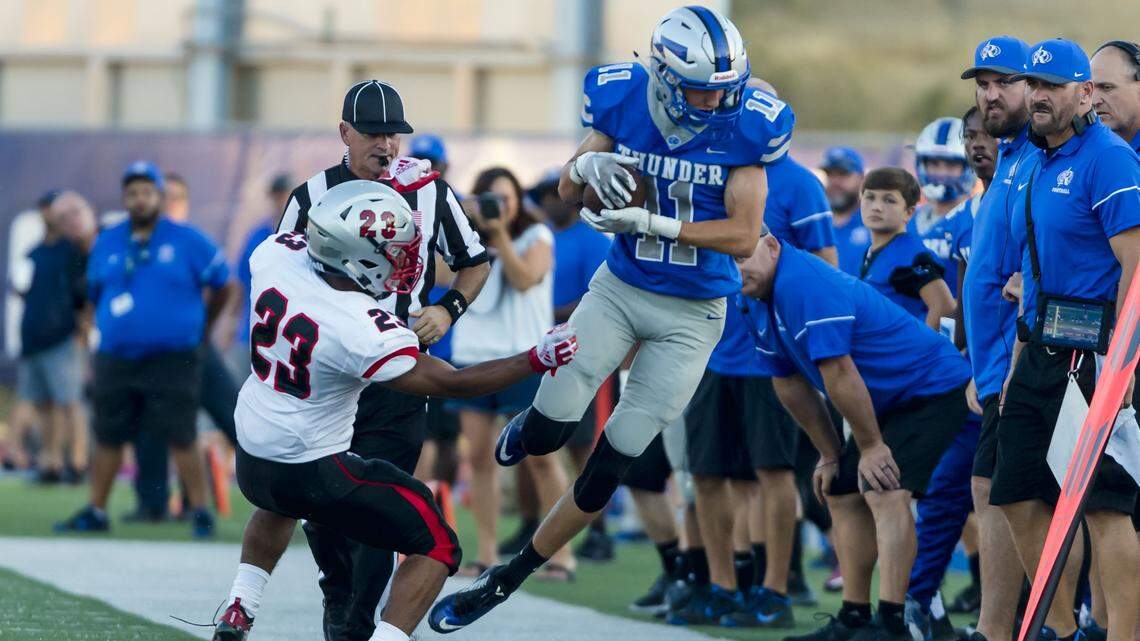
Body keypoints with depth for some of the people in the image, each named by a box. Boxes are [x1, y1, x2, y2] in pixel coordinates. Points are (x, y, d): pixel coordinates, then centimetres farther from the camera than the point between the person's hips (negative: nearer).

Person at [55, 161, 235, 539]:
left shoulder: (187, 241, -3)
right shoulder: (106, 244, 9)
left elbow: (222, 286, 6)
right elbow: (95, 295, 22)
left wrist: (200, 328, 13)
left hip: (172, 361, -4)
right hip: (115, 361, 4)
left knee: (181, 438, -7)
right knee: (107, 437, 8)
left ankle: (200, 511, 0)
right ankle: (96, 512, 18)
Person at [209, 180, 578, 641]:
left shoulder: (276, 254, -13)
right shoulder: (365, 333, -28)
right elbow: (449, 382, -16)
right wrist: (536, 360, -10)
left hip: (250, 460, 7)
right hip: (312, 473, -7)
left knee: (281, 503, 42)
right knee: (436, 548, 2)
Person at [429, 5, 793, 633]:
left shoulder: (747, 126, -18)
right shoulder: (623, 98, -12)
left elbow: (742, 237, -16)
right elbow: (567, 191, 1)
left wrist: (652, 221, -27)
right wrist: (588, 166, -23)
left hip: (691, 314, -2)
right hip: (619, 290, 2)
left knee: (608, 469, 1)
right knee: (549, 430, -5)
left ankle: (507, 579, 16)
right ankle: (526, 431, 34)